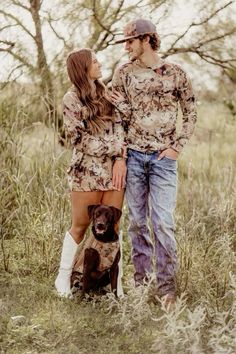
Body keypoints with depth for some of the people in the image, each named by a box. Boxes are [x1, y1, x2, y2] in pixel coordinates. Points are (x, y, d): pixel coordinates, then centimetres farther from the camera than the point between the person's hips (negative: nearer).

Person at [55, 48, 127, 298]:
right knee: (80, 226, 4)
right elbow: (80, 139, -8)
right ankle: (63, 277, 19)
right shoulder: (71, 100, -4)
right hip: (87, 171, -4)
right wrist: (115, 150, -9)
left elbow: (118, 127, 5)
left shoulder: (106, 93, 12)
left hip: (114, 168, 4)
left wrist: (121, 159, -10)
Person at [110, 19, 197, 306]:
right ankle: (141, 277, 19)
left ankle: (166, 285, -2)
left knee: (163, 222, -7)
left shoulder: (175, 74, 0)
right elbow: (119, 117, 7)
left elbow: (190, 114, 5)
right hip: (133, 155, 2)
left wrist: (177, 146, -3)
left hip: (163, 157, -2)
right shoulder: (124, 73, 4)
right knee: (137, 220, 8)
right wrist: (121, 107, -14)